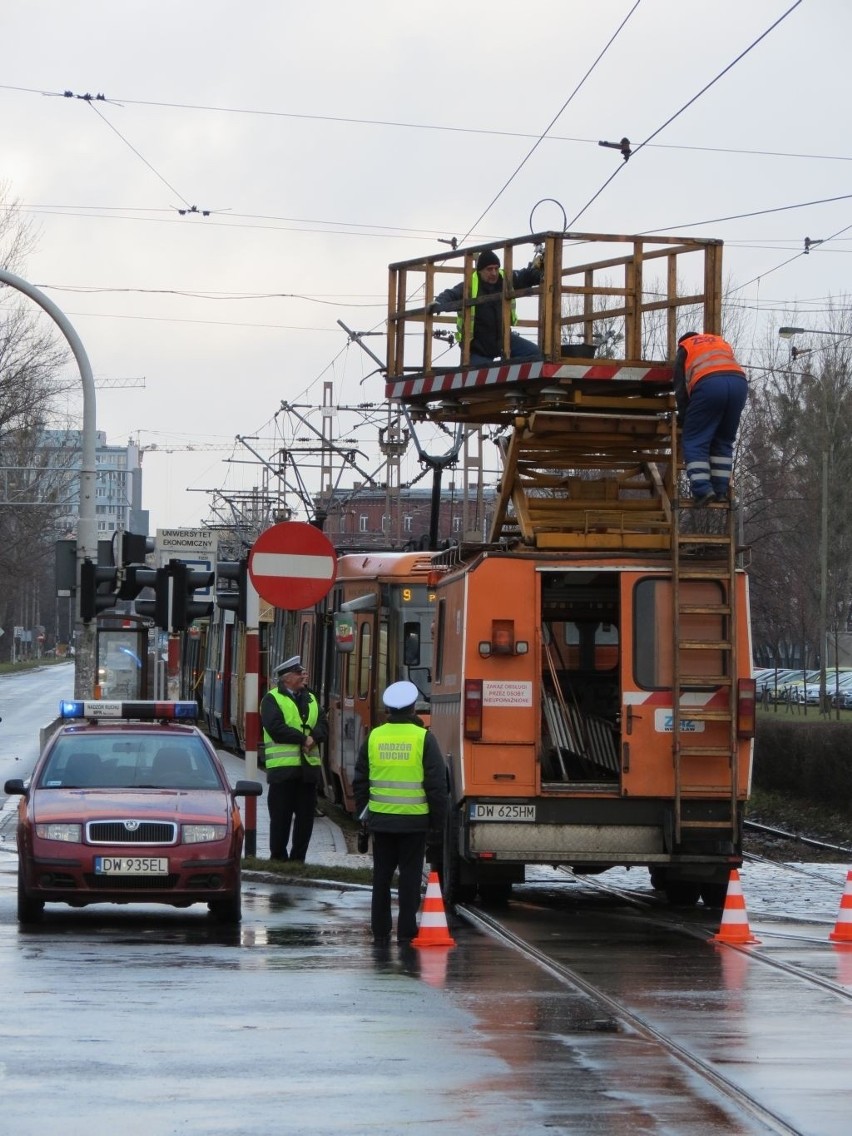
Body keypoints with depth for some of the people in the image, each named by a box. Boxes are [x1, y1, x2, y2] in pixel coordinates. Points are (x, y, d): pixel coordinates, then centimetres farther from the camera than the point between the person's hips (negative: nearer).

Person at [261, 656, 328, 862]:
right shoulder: (272, 699, -3)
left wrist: (313, 738, -13)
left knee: (306, 816, 7)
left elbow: (323, 725, 8)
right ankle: (278, 858, 8)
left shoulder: (310, 699, 17)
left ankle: (298, 858, 15)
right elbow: (276, 728, -16)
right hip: (283, 767, -6)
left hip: (308, 767, 6)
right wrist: (303, 738, -15)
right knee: (281, 816, -1)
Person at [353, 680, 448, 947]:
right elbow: (436, 783, -7)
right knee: (410, 877, 3)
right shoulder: (423, 738, -7)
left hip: (381, 818, 3)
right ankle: (406, 932, 1)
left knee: (381, 876, 10)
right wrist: (438, 819, 1)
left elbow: (360, 781, 8)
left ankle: (380, 932, 11)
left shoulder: (374, 737, 3)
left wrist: (362, 812, 18)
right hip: (414, 820, -3)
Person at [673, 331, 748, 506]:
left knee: (695, 442, 1)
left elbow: (680, 387, 21)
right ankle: (721, 490, 9)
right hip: (739, 382, 4)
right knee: (724, 441, 16)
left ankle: (702, 490, -12)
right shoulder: (722, 343, 37)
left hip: (708, 384, -4)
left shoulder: (684, 349, 27)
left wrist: (684, 416, 30)